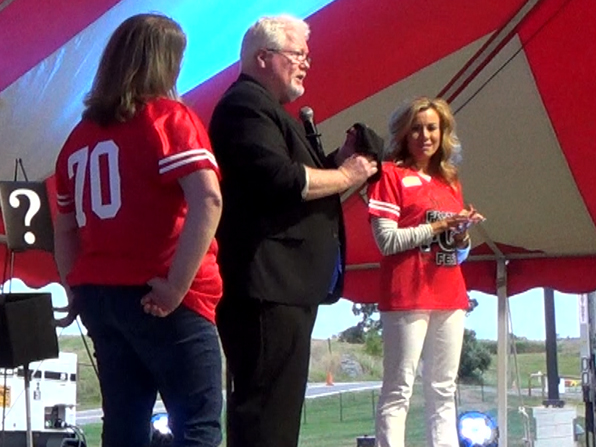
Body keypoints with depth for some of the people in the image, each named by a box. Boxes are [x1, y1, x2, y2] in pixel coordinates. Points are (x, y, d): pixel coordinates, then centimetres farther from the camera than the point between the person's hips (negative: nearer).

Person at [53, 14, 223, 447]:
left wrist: (79, 291, 18)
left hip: (99, 294, 6)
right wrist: (177, 284, -19)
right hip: (158, 301, -6)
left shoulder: (81, 134, 13)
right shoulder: (168, 116, -5)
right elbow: (207, 201, -19)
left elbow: (66, 228, 15)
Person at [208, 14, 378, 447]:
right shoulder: (246, 104, -10)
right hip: (268, 286, -11)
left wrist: (339, 159, 11)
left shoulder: (269, 109, 25)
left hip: (286, 287, 11)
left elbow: (294, 178, 27)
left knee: (278, 408, 12)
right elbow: (280, 179, -23)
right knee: (268, 411, -14)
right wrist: (345, 175, -10)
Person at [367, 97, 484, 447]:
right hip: (408, 297, -7)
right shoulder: (391, 174, -1)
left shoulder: (451, 181, 18)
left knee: (444, 391, 7)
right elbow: (387, 240, -11)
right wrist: (440, 225, -12)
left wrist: (462, 237, -1)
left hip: (450, 297, 7)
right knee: (399, 390, -8)